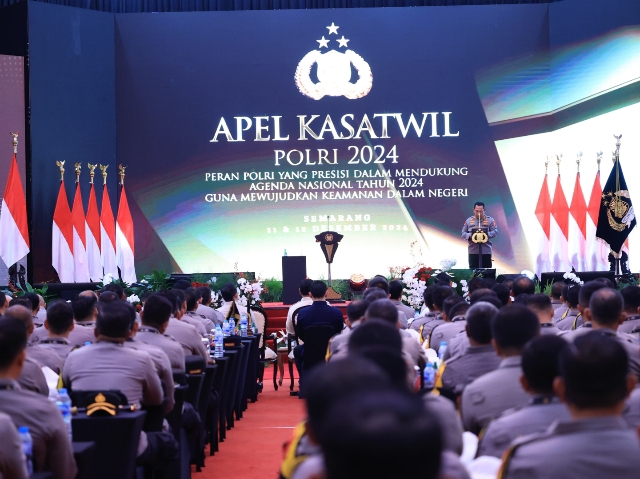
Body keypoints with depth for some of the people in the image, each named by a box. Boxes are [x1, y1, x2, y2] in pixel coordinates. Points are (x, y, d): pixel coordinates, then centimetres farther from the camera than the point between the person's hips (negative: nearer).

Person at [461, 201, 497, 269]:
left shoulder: (490, 220, 3)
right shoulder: (468, 221, 7)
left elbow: (495, 232, -3)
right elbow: (463, 233, 8)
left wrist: (486, 234, -21)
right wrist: (469, 235, -14)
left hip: (486, 251, -1)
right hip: (473, 251, 1)